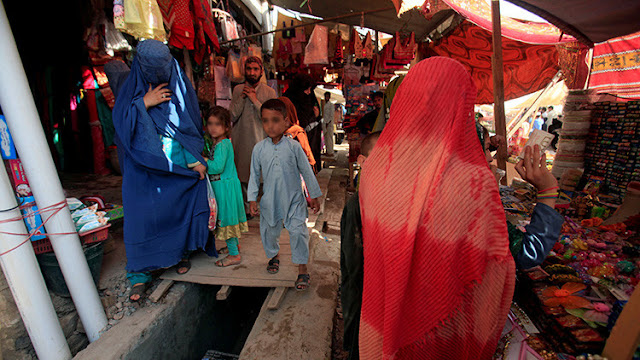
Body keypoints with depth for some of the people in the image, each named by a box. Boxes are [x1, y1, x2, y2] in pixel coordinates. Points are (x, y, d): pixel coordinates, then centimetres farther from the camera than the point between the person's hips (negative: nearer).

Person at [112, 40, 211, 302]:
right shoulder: (131, 89, 1)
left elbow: (194, 123, 1)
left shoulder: (180, 84, 2)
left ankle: (182, 253, 32)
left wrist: (196, 159, -6)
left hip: (182, 165, 1)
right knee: (142, 216, 0)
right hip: (145, 168, 0)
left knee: (183, 209, 8)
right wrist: (144, 103, -18)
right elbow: (120, 123, -6)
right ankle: (140, 275, 13)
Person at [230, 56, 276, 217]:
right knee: (243, 176, 10)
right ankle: (246, 208, 28)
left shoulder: (269, 92, 0)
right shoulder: (238, 90, 8)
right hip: (241, 140, 3)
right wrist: (241, 98, -10)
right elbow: (232, 116, 0)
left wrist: (255, 100, -14)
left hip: (261, 140, -2)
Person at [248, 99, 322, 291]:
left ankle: (302, 269, 13)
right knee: (268, 230, 17)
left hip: (294, 199, -2)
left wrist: (314, 196, 3)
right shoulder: (259, 148, -4)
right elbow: (254, 175, 5)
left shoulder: (293, 146, -9)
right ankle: (274, 254, 48)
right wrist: (252, 199, 2)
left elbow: (306, 172, -1)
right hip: (270, 200, 3)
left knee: (298, 232, -5)